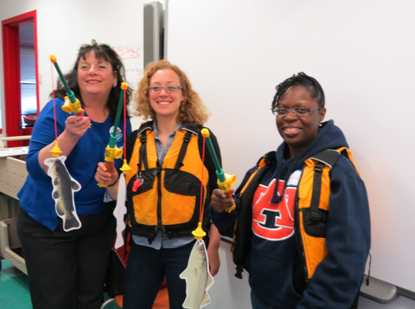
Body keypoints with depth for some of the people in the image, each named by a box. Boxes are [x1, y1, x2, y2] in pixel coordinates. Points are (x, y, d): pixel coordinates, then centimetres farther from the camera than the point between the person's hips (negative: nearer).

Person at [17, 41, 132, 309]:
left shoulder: (121, 120, 1)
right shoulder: (57, 110, -12)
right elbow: (36, 168, -19)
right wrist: (69, 136, -33)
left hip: (98, 223, 4)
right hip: (48, 224, -4)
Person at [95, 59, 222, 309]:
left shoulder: (203, 139, -7)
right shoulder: (136, 139, 3)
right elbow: (126, 194, 9)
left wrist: (213, 247, -3)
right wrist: (110, 181, -11)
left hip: (187, 247, -3)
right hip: (143, 246, 3)